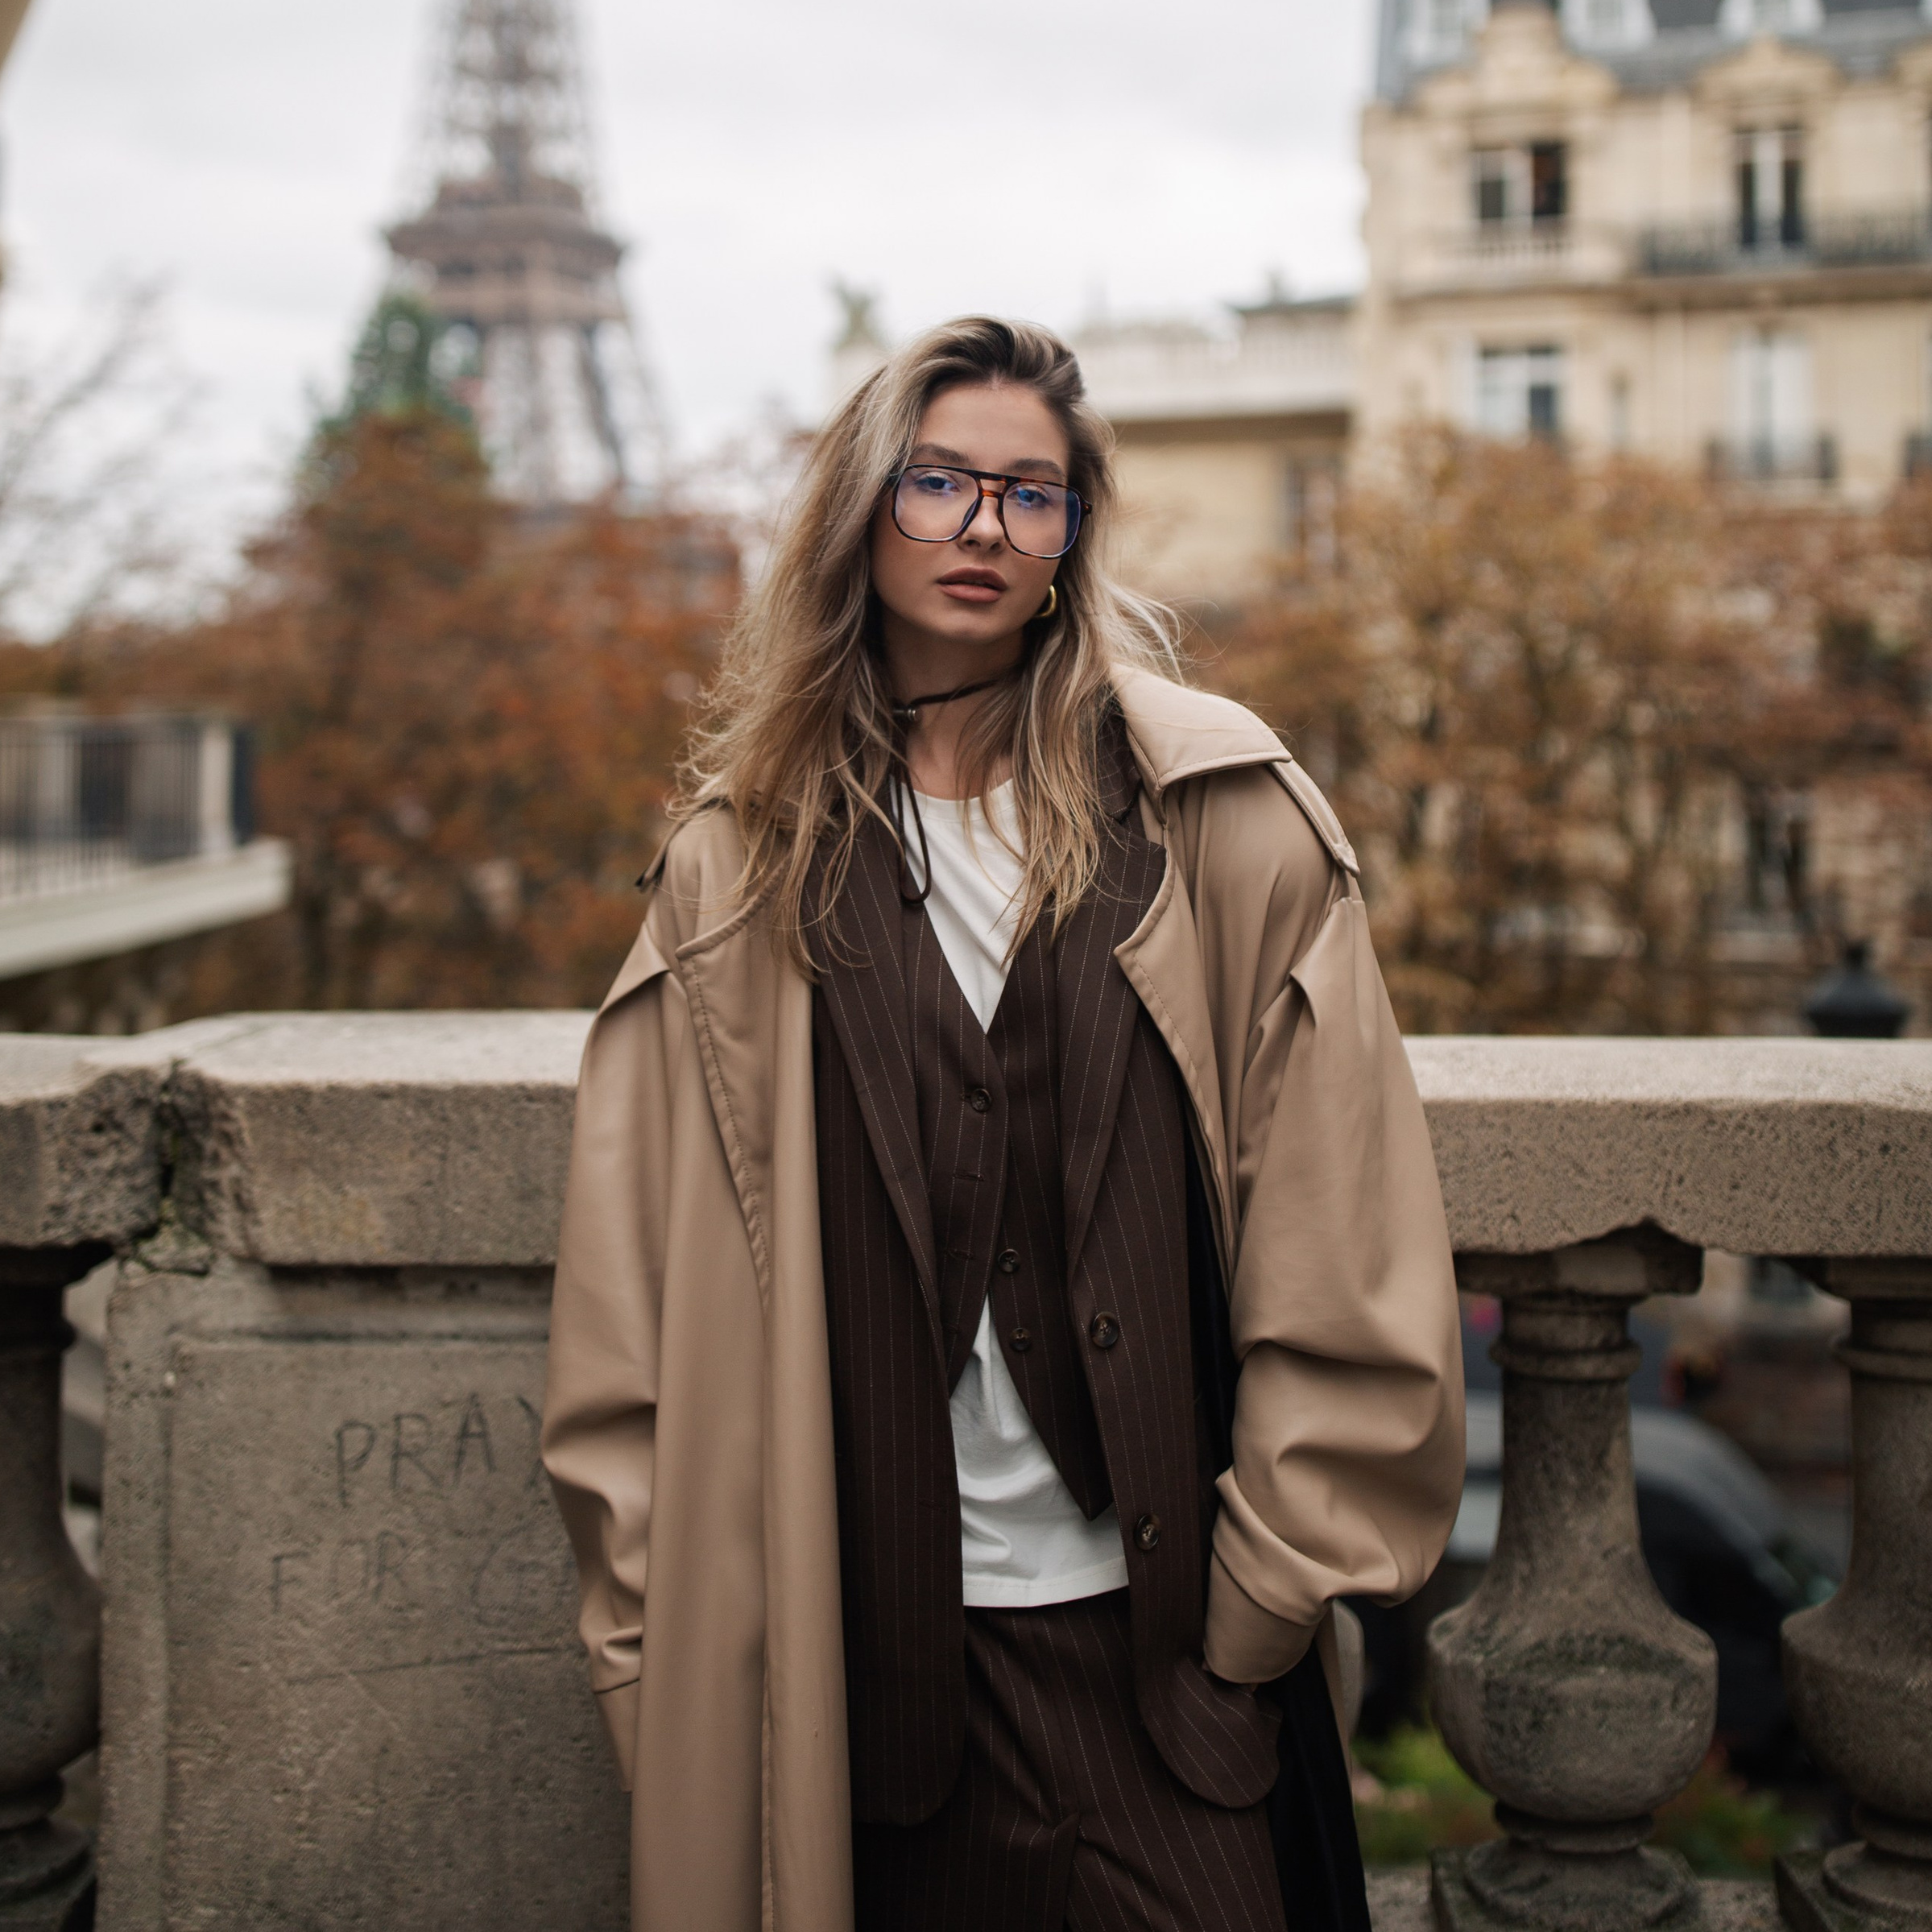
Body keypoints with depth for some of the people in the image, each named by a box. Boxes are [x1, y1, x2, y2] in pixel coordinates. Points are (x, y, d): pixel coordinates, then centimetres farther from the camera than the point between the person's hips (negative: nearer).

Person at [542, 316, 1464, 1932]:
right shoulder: (749, 856, 3)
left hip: (1151, 1629, -1)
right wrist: (664, 1616, 0)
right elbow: (634, 1284, 3)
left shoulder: (1220, 812, -3)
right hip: (863, 1638, 2)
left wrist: (1265, 1583, -3)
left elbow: (1347, 1248, -3)